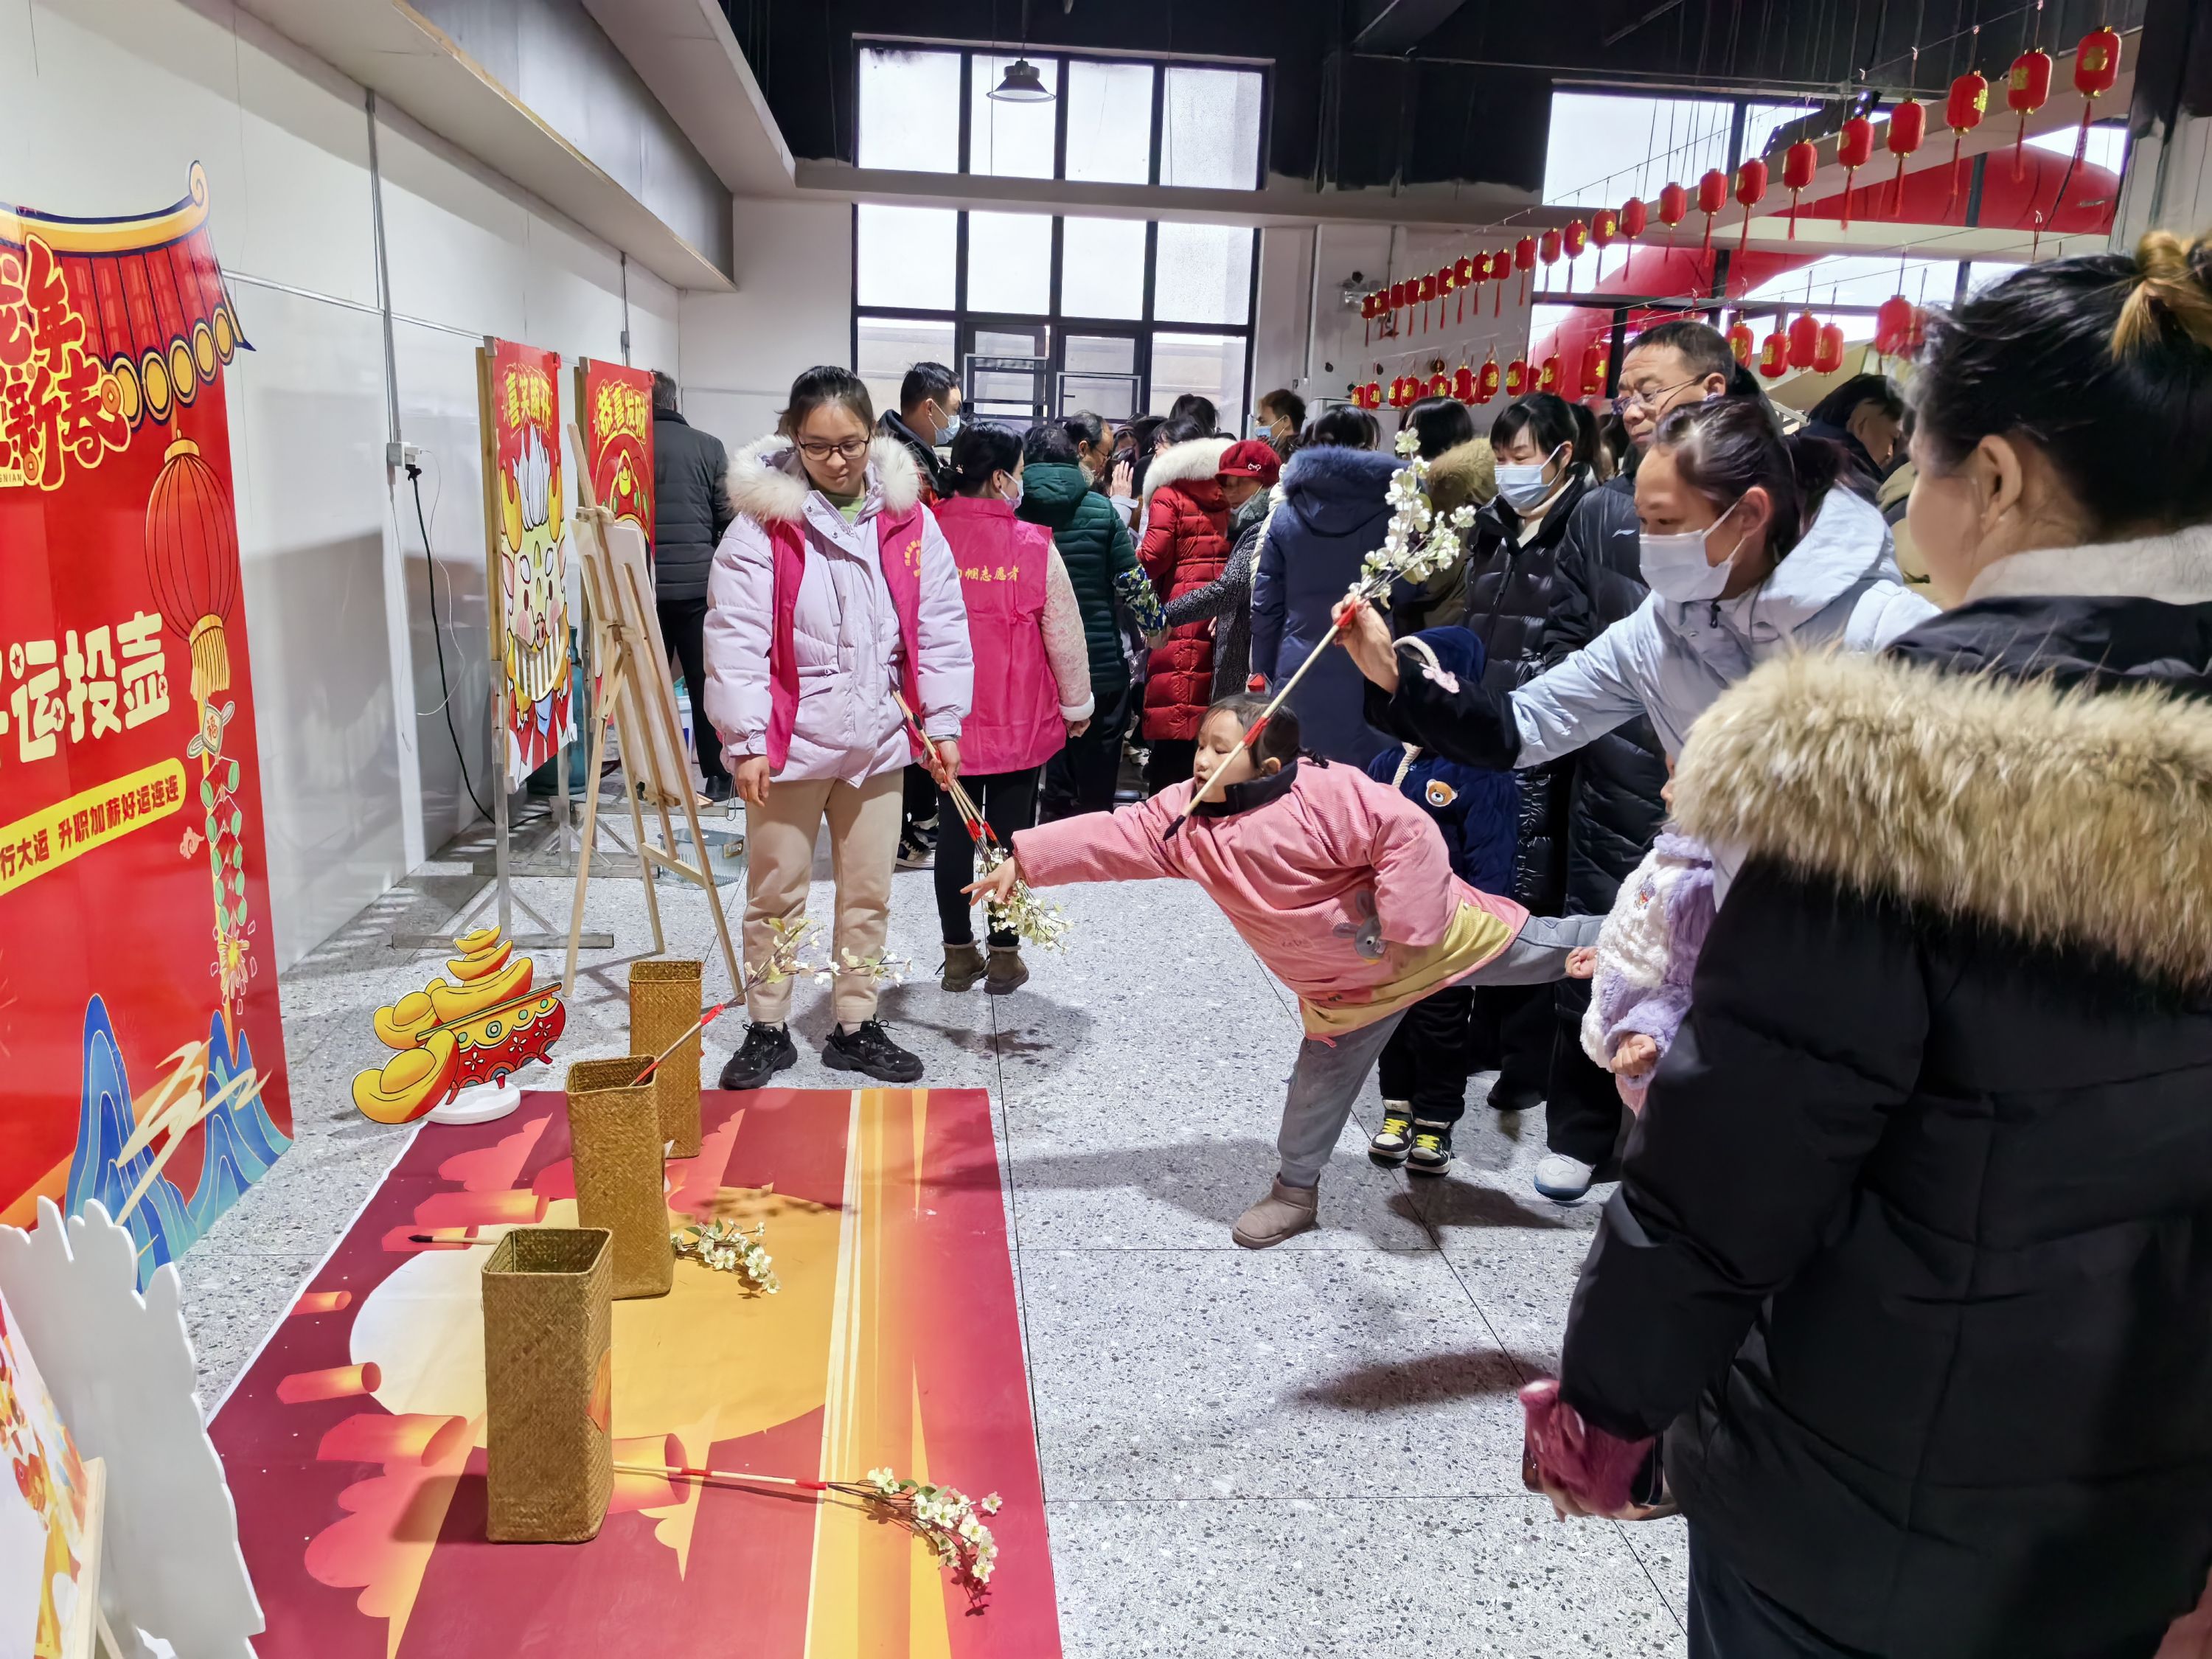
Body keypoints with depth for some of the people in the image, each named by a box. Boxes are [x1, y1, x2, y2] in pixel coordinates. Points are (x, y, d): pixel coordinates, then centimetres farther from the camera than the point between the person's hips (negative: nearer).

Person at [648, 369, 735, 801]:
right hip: (699, 584, 0)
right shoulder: (708, 447, 2)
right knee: (706, 682, 6)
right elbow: (730, 519, 0)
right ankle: (717, 776, 9)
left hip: (641, 587, 0)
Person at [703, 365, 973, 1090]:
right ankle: (767, 1029, 27)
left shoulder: (908, 520, 0)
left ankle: (856, 1026, 29)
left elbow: (939, 628, 4)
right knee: (776, 894, 10)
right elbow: (735, 636, -11)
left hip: (877, 739, 3)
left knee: (868, 894, 14)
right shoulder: (762, 521, -9)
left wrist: (943, 721, 1)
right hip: (789, 741, -3)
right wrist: (747, 739, -15)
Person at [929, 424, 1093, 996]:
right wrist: (1077, 704, 10)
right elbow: (1064, 633, -4)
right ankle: (1004, 955, 14)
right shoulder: (1034, 546, -10)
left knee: (955, 831, 11)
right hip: (1018, 722, -2)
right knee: (1010, 834, 7)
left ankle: (959, 952, 19)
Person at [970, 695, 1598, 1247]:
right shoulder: (1188, 817, -12)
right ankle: (1297, 1192, 33)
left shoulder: (1328, 795, -32)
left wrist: (1409, 932, -30)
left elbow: (1410, 835, -32)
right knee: (1321, 1080, 16)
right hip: (1346, 986, 6)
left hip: (1433, 930, -6)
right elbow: (1114, 836, -11)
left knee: (1544, 949, 6)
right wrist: (1023, 861, -16)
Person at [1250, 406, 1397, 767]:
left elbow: (1266, 603, 6)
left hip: (1299, 677, 3)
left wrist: (1265, 672, 15)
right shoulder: (1391, 511, -4)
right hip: (1367, 679, -3)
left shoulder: (1286, 515, 4)